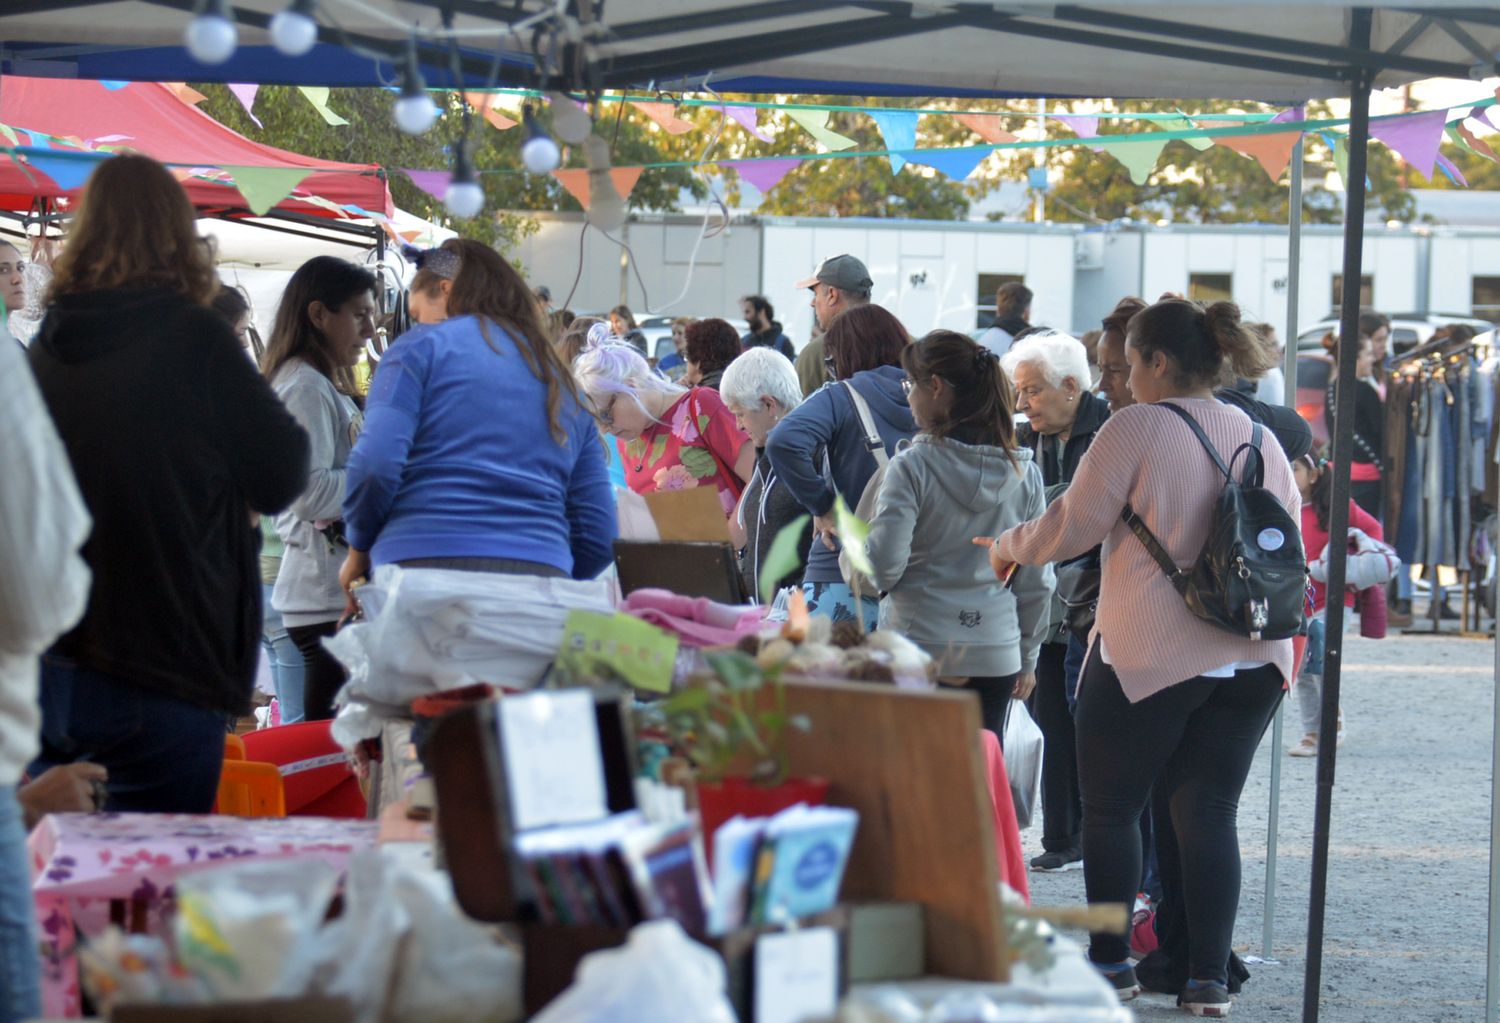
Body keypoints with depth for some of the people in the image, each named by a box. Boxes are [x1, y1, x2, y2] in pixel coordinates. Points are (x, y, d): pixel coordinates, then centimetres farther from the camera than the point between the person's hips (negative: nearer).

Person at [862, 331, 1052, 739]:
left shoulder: (912, 466, -10)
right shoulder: (1023, 472, 4)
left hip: (917, 650, -4)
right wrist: (1027, 658, 20)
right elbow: (1036, 582, 10)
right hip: (996, 654, 4)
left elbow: (882, 564, -15)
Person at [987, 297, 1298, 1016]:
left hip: (1150, 653, -5)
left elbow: (1072, 527, -8)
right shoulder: (1260, 437, 10)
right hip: (1252, 658, 5)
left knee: (1110, 808, 9)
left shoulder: (1137, 427, -8)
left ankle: (1111, 962, 13)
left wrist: (1007, 547, 9)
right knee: (1207, 812, 8)